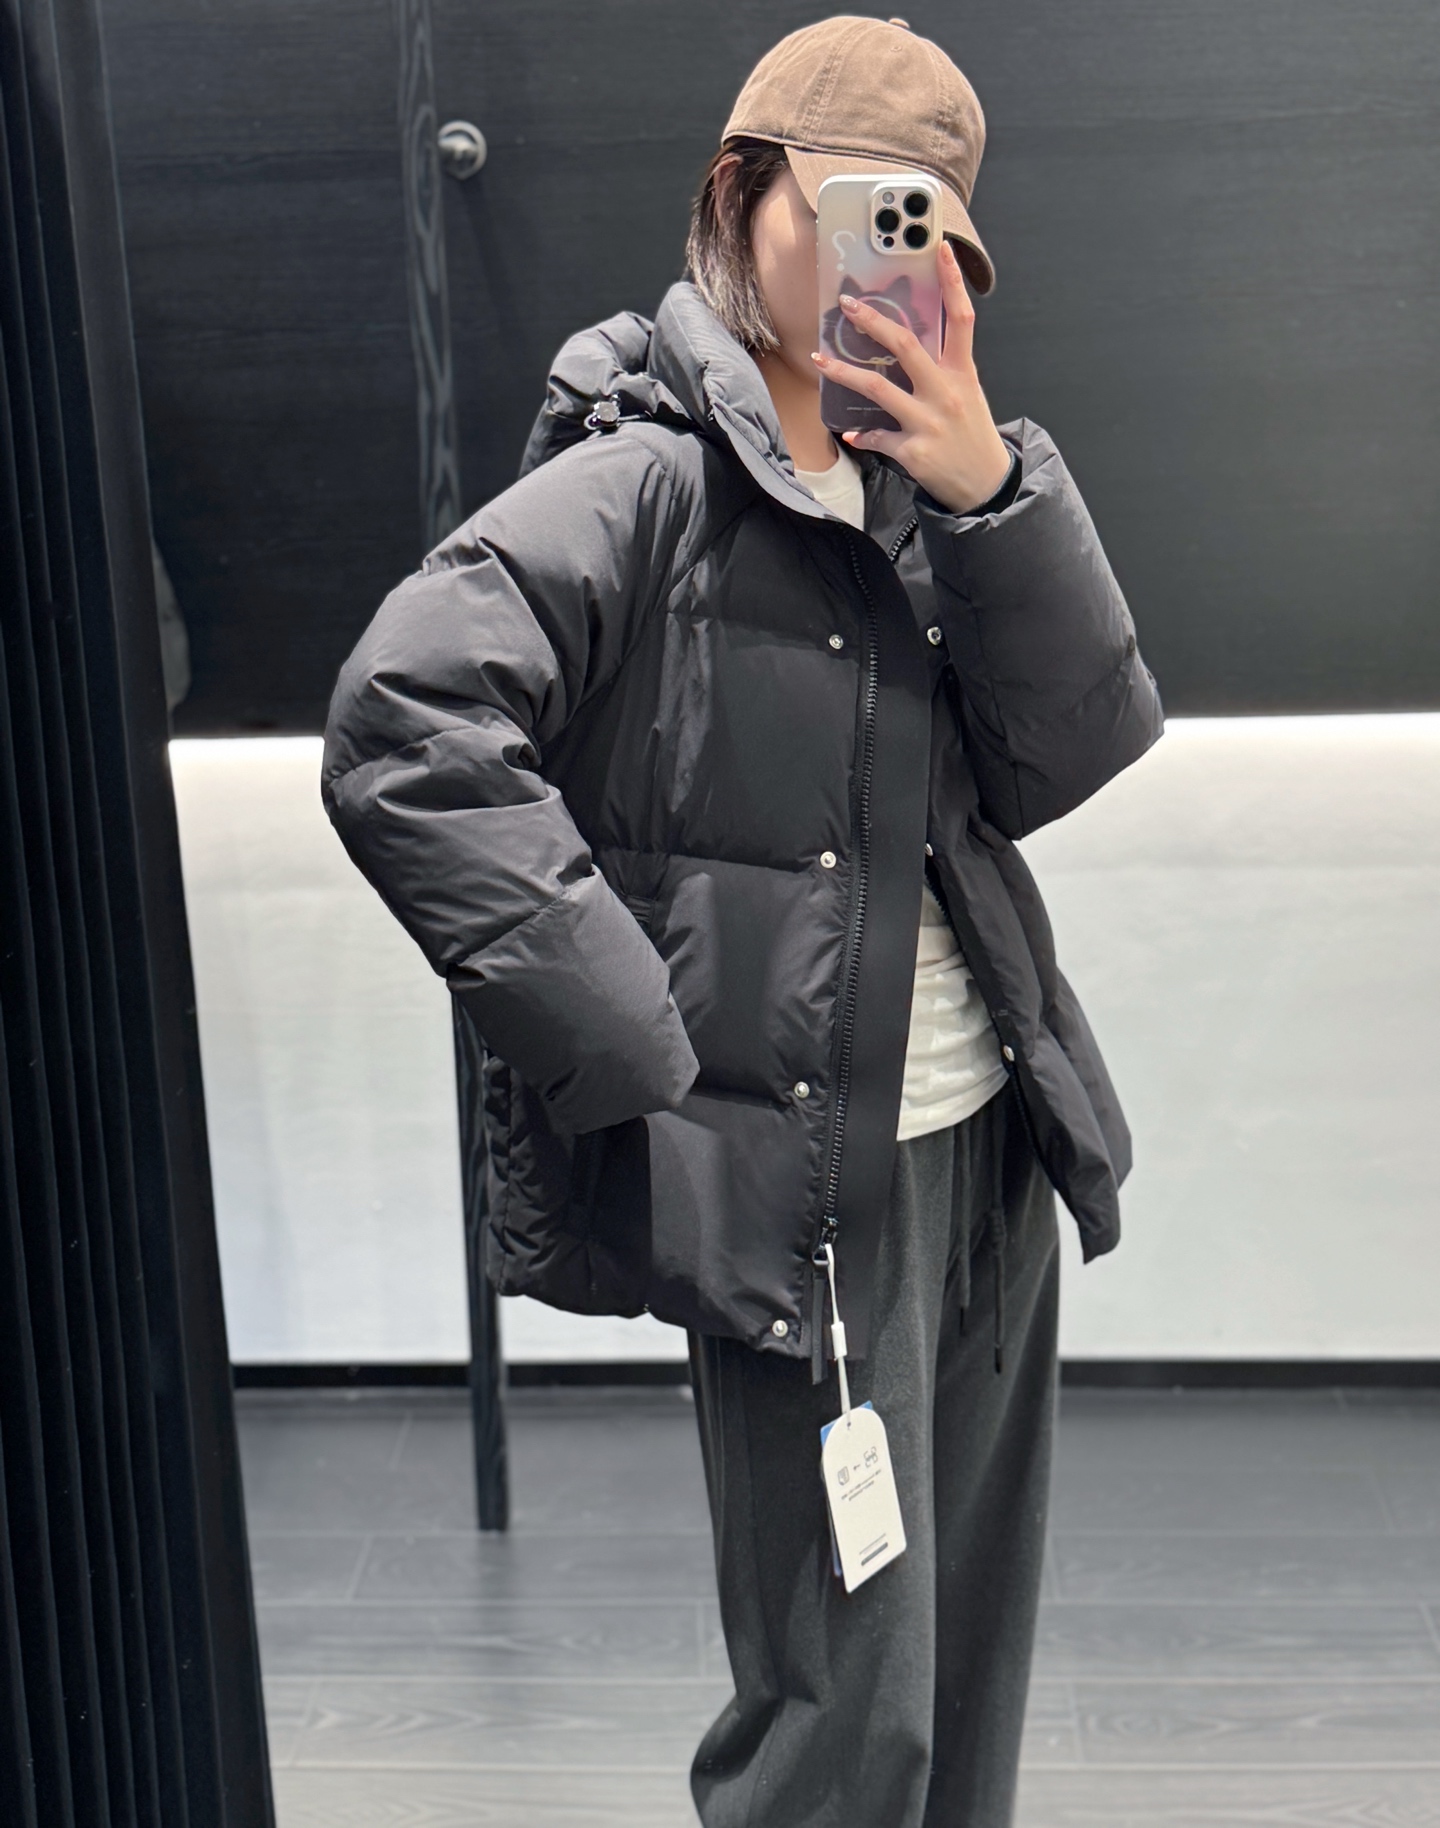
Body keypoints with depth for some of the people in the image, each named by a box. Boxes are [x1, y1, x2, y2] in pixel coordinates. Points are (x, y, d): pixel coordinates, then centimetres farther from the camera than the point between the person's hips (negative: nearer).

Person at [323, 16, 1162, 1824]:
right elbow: (400, 734, -22)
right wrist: (626, 1042, -21)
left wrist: (990, 490, -12)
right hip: (795, 1180, -7)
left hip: (987, 1145, 7)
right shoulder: (647, 479, -11)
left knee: (972, 1662, 19)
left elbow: (1069, 754, 2)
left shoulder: (922, 476, 10)